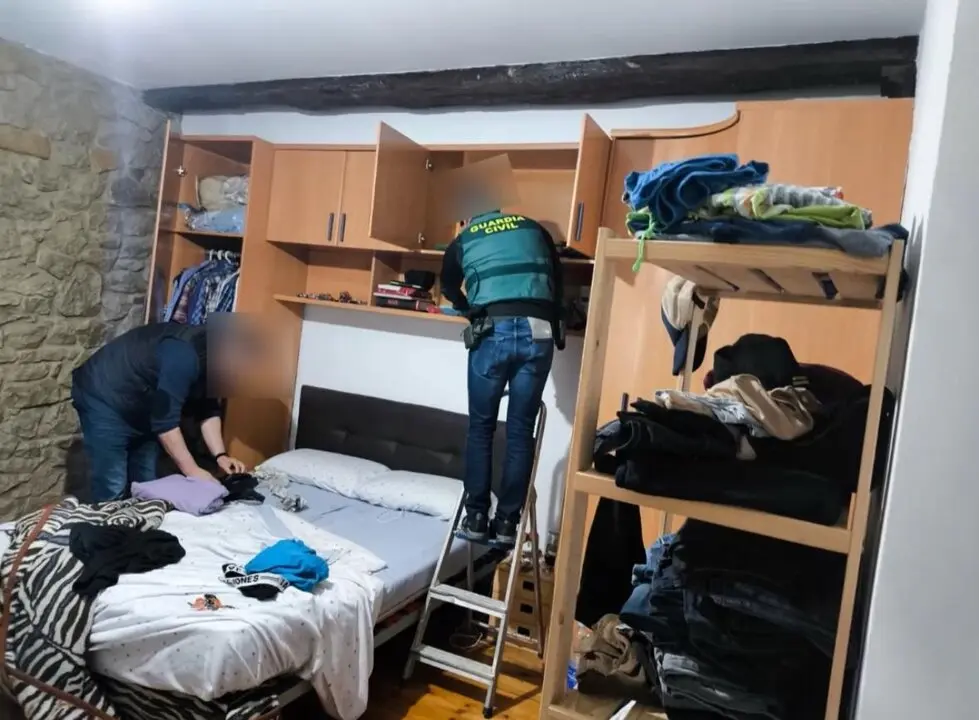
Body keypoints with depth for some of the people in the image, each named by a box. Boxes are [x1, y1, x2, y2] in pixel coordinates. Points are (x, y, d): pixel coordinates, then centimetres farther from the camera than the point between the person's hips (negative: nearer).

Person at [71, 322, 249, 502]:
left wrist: (220, 455, -12)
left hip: (139, 408, 9)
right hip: (104, 399, -9)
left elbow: (208, 410, 0)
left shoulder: (214, 359, -7)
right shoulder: (185, 355, -34)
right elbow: (165, 421, -32)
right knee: (112, 491, -11)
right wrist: (192, 470, -29)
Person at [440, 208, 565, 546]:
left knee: (481, 428, 12)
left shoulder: (463, 241, 22)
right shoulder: (534, 228, 25)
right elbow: (558, 281, 24)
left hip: (493, 331, -1)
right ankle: (507, 521, 11)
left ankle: (476, 516, 13)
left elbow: (449, 289, 35)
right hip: (539, 331, 2)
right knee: (521, 431, 8)